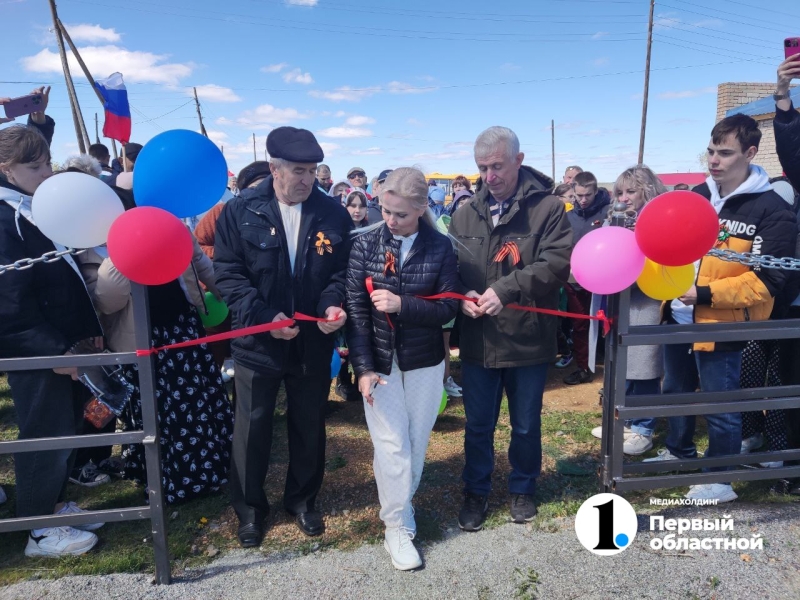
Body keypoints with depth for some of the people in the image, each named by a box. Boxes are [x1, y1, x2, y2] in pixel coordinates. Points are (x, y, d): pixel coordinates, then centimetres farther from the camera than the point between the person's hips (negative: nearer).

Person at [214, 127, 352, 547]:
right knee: (252, 428, 11)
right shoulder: (240, 212, -5)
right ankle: (249, 507, 33)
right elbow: (228, 273, -8)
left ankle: (302, 499, 39)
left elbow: (342, 271, 3)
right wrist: (264, 315, -19)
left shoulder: (333, 215, -1)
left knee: (309, 426, 16)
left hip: (313, 343, 2)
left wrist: (333, 305, -17)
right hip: (257, 340, -1)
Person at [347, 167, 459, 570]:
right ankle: (398, 528, 18)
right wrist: (363, 366, -14)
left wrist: (401, 304, -22)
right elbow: (355, 308, -8)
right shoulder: (365, 244, -6)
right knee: (391, 445, 2)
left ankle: (399, 506, 36)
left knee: (416, 441, 13)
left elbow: (448, 308, -8)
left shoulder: (440, 247, -6)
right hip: (380, 360, -1)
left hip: (424, 360, 1)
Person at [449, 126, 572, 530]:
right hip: (478, 340, 3)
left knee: (526, 425, 16)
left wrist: (506, 289, -25)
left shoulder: (547, 207, -6)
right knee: (478, 425, 15)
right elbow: (450, 266, 9)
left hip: (529, 339, -2)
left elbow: (557, 263, -16)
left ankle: (522, 489, 40)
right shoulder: (465, 214, 6)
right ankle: (476, 493, 35)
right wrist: (463, 294, -12)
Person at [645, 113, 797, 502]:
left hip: (722, 323, -6)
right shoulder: (696, 196, 7)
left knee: (720, 405, 7)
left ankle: (721, 480, 27)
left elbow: (769, 281, -16)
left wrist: (705, 294, -23)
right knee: (676, 392, 21)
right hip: (678, 317, 6)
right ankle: (679, 454, 43)